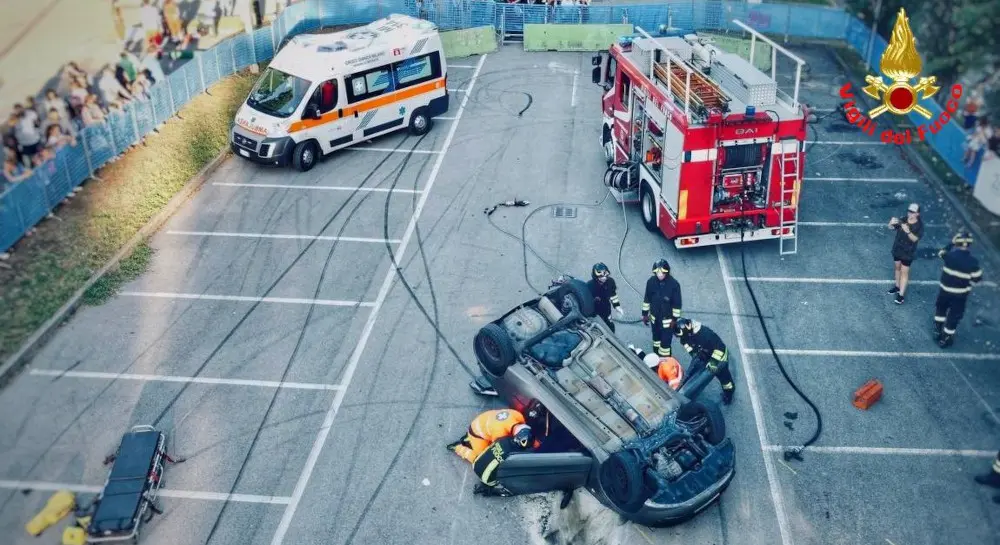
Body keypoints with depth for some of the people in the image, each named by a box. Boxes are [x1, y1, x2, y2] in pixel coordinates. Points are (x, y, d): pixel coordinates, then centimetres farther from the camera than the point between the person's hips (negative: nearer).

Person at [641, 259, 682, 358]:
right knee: (656, 337, 23)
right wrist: (645, 314, 6)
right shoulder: (651, 281, -13)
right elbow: (647, 299, 1)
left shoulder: (674, 284, -23)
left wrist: (675, 319, -11)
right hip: (655, 317, 4)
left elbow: (677, 303, -14)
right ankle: (657, 357, 43)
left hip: (667, 319, -4)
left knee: (665, 341, 0)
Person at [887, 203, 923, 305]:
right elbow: (891, 227, -9)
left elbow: (915, 239, -27)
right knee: (897, 267, 21)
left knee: (904, 271, 0)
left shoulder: (919, 225, -18)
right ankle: (897, 286, 40)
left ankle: (901, 294, 5)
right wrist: (892, 222, -33)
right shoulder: (903, 220, -8)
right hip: (897, 248, 5)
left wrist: (908, 231, -46)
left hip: (908, 252, -5)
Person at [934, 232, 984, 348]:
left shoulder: (950, 255, -18)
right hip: (961, 293, -2)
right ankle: (945, 338, 21)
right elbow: (977, 279, -11)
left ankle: (938, 328, 42)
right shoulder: (972, 261, -21)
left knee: (941, 307, 29)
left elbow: (941, 253, 8)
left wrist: (952, 243, 10)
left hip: (945, 289, 2)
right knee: (954, 315, 12)